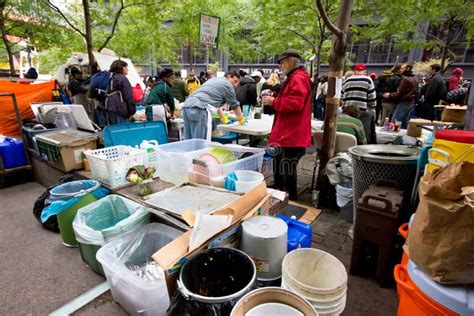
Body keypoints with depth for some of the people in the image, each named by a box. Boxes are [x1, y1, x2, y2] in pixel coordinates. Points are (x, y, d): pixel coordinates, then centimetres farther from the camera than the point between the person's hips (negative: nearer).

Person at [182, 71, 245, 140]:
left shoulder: (214, 80, 32)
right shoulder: (227, 85, 7)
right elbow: (235, 105, 17)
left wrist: (223, 118, 46)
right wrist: (241, 119, 33)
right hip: (199, 109, -9)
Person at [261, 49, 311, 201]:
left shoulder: (299, 79, -14)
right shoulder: (294, 78, 21)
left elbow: (295, 103, -25)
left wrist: (274, 101, -15)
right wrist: (274, 100, 13)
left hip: (292, 134, -12)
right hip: (287, 132, 12)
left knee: (287, 168, -8)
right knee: (279, 165, 19)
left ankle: (291, 198, 4)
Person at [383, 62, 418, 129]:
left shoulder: (405, 78, -13)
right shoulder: (414, 79, 16)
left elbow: (399, 93, -16)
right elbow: (416, 93, 18)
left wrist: (390, 94, -4)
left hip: (404, 103, -10)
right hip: (411, 103, 10)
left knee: (393, 122, -9)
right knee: (404, 121, 13)